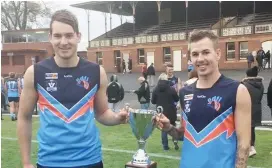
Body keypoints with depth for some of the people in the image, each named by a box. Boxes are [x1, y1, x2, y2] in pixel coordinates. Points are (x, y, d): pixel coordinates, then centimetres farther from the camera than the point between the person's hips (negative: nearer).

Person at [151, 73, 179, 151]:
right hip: (171, 112, -1)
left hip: (161, 112, 1)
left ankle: (165, 146, 8)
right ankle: (175, 141, -1)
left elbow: (153, 101, 0)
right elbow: (177, 99, 2)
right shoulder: (171, 89, -8)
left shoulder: (156, 90, -6)